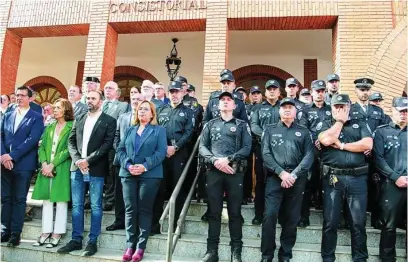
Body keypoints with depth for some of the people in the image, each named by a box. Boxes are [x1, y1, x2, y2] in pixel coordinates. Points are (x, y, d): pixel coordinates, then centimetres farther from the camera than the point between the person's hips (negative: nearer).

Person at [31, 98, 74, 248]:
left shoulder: (72, 127, -4)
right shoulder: (49, 127, 16)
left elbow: (68, 149, -11)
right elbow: (42, 147, 10)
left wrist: (52, 165, -14)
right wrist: (44, 163, -7)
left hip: (62, 168, -6)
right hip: (46, 168, 6)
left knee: (61, 201, 0)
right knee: (46, 200, 9)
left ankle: (57, 234, 7)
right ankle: (46, 233, 17)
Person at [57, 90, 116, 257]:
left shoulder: (109, 121, 0)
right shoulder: (79, 119, 15)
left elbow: (107, 144, -10)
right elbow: (71, 141, 10)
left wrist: (88, 160, -16)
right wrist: (77, 160, -6)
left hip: (96, 169, -4)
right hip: (77, 167, 5)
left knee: (95, 206, 2)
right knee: (76, 206, 9)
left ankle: (92, 241, 11)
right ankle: (76, 240, 18)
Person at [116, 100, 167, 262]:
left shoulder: (159, 130, 6)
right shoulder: (130, 130, 17)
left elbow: (161, 152, -7)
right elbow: (120, 150, 9)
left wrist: (145, 166, -17)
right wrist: (128, 165, -10)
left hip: (149, 175, -3)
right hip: (128, 174, 3)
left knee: (144, 210, 2)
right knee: (130, 210, 4)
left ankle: (140, 246, 10)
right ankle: (130, 245, 13)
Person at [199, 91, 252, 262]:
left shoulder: (242, 125, 12)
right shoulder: (210, 124, 17)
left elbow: (247, 148, -1)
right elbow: (202, 147, 6)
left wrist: (228, 159, -14)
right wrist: (215, 160, -11)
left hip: (235, 172, -1)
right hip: (213, 171, 1)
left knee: (234, 212, 3)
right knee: (214, 211, 4)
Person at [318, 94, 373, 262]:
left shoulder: (360, 124, 13)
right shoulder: (324, 125, 10)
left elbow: (368, 144, -5)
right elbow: (326, 140, -13)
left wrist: (341, 145, -6)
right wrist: (340, 121, -1)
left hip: (357, 178, 1)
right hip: (332, 178, -1)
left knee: (358, 222, 6)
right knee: (330, 221, 5)